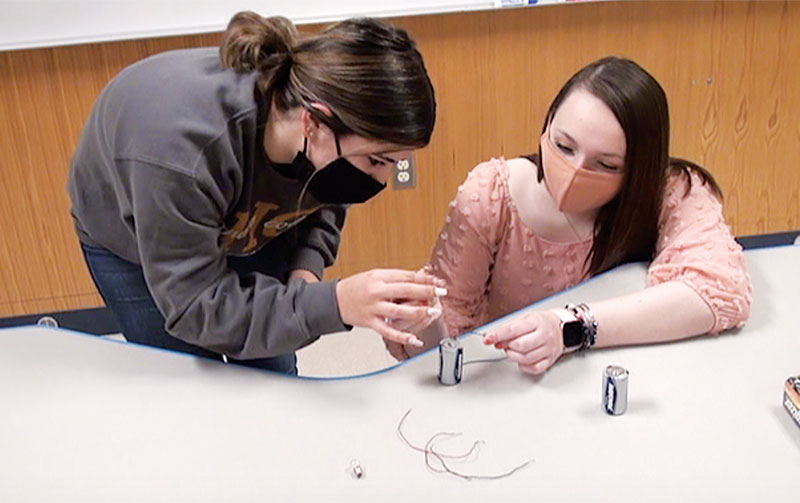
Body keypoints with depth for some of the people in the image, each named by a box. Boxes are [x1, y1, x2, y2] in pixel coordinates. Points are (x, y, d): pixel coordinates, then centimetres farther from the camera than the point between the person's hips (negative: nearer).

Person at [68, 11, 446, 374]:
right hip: (129, 238, -4)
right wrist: (334, 303, -51)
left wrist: (306, 267, -25)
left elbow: (325, 204, -5)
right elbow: (194, 305, -38)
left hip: (244, 228, 4)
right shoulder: (178, 153, -45)